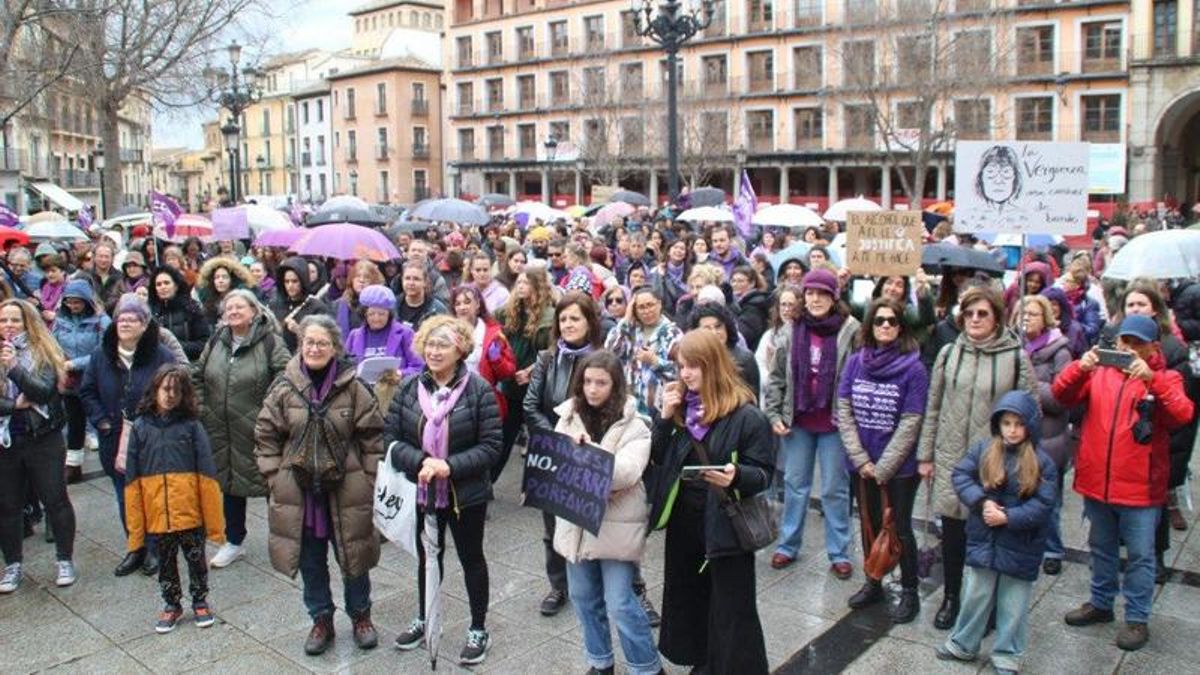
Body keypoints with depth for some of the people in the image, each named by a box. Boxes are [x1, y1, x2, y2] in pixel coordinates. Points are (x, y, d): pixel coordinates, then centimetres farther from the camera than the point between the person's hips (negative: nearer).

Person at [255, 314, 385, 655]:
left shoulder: (353, 387, -9)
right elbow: (266, 436, 4)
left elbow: (373, 437, -4)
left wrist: (369, 480, -6)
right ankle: (321, 620, 33)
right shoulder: (284, 388, -3)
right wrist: (274, 476, -1)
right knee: (310, 561, 14)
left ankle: (361, 615, 34)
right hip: (298, 492, 2)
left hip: (347, 490, -2)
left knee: (353, 557, 12)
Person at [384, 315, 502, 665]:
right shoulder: (409, 387, -4)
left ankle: (478, 629, 29)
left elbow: (491, 445, -15)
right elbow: (391, 436, -5)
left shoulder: (479, 389, -14)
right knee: (427, 556, 22)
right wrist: (420, 462, -21)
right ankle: (424, 619, 42)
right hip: (421, 490, 4)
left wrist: (450, 466, -25)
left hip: (466, 493, -3)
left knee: (471, 558, 13)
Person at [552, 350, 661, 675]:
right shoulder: (569, 418, 2)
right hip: (576, 520, 5)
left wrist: (586, 449, -28)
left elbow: (626, 473, -21)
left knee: (620, 603, -1)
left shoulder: (633, 426, -10)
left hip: (616, 525, -5)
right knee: (583, 597, 16)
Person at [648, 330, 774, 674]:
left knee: (731, 615, 3)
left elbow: (764, 473, -12)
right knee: (688, 603, 19)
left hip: (725, 526, -6)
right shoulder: (681, 407, 4)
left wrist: (736, 476, -33)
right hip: (683, 521, 6)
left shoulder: (746, 416, -15)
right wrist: (665, 418, -8)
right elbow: (659, 460, 5)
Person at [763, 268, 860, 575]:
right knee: (794, 484, 14)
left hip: (833, 423, -3)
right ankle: (788, 545, 26)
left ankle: (839, 553, 19)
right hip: (797, 421, 3)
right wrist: (774, 414, 0)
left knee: (835, 489, 7)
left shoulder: (850, 331, -9)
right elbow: (776, 377, 6)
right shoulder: (791, 332, 2)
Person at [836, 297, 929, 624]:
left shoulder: (913, 368, -12)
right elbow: (844, 412, -2)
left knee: (900, 529, 7)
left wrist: (882, 469, -13)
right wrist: (862, 461, -9)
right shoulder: (855, 362, -1)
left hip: (899, 466, -3)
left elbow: (909, 425, -13)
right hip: (861, 465, 4)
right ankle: (873, 584, 34)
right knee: (869, 524, 16)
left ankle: (909, 593, 24)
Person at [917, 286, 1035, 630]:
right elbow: (933, 408, 8)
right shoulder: (949, 353, 4)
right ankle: (951, 597, 27)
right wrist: (926, 455, 7)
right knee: (952, 530, 10)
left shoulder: (1016, 357, -4)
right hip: (951, 457, 3)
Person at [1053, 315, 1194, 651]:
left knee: (1139, 555, 7)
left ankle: (1137, 618, 20)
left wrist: (1151, 379, -30)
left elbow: (1183, 415, -19)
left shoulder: (1166, 379, -1)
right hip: (1096, 482, 3)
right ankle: (1100, 603, 35)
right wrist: (1080, 367, -23)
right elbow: (1062, 395, -6)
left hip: (1140, 487, -3)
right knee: (1102, 548, 19)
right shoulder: (1101, 373, 6)